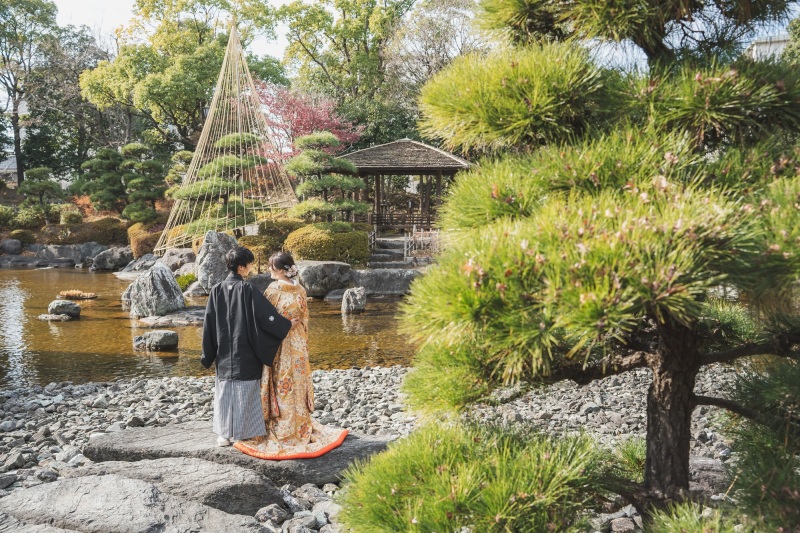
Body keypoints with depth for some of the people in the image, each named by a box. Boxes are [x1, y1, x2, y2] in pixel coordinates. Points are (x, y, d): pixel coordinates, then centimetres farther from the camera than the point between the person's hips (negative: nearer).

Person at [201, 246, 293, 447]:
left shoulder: (217, 290, -1)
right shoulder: (248, 290, -14)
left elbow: (209, 323, 2)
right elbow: (266, 315, -12)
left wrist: (209, 353, 10)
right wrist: (287, 325, 3)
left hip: (224, 353, 4)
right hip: (246, 353, -4)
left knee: (225, 390, 12)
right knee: (246, 391, 5)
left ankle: (224, 434, 17)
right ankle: (246, 432, 11)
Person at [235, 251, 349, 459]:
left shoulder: (274, 289, -14)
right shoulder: (300, 290, 2)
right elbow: (304, 318, 7)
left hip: (279, 344, -5)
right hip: (298, 343, 5)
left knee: (281, 386, 4)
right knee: (297, 384, 14)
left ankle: (283, 430, 11)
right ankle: (301, 426, 22)